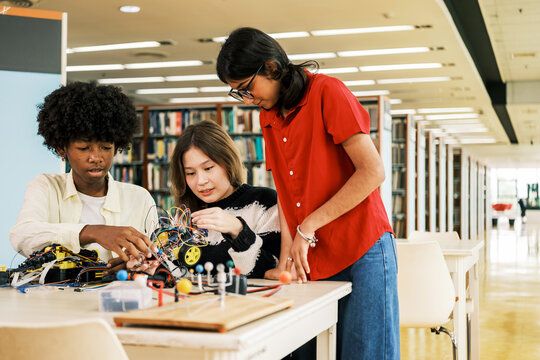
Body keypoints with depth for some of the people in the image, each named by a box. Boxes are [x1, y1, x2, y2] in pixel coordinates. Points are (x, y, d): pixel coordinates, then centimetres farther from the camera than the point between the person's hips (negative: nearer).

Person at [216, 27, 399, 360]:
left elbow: (372, 172, -16)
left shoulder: (327, 93, -9)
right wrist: (287, 257, 3)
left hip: (363, 253, -6)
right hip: (312, 263, 6)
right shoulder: (267, 118, 14)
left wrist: (308, 227, -12)